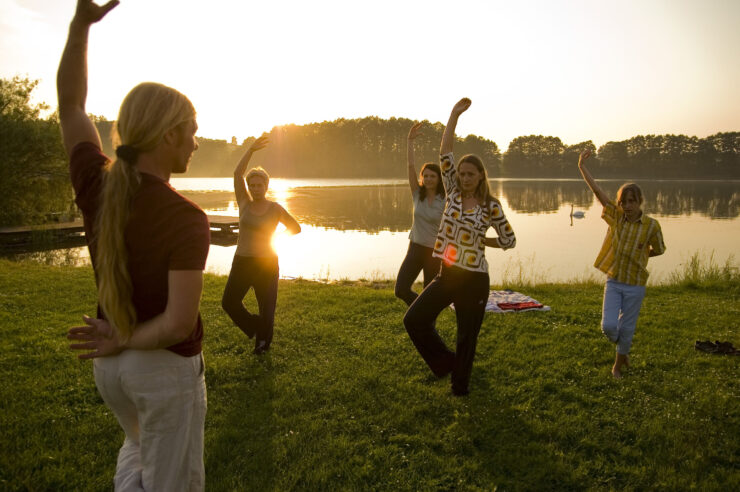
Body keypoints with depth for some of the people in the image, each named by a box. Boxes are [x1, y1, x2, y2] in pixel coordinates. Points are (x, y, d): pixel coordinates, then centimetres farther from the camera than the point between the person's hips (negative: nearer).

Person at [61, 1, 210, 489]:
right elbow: (179, 324, -29)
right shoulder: (187, 219, -25)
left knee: (139, 445, 36)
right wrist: (123, 341, -12)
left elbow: (70, 103, 6)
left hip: (110, 365, 6)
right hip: (167, 366, -6)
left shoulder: (97, 186, -9)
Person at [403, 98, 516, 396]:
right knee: (414, 320, -1)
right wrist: (455, 115, -8)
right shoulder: (453, 193, 2)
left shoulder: (491, 206, -5)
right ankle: (445, 362, 22)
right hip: (446, 274, 4)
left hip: (473, 279, -3)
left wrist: (480, 240, -3)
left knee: (467, 336, 8)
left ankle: (460, 387, 29)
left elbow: (509, 240, 5)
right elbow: (445, 154, -5)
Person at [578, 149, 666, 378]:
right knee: (608, 326, -4)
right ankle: (624, 349, 31)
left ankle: (618, 363, 33)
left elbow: (659, 250, 6)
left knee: (626, 328, 9)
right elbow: (597, 191, -12)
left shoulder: (651, 225, -11)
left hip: (635, 285, -1)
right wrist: (582, 166, -17)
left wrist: (638, 255, 4)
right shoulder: (616, 217, -5)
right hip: (613, 282, 2)